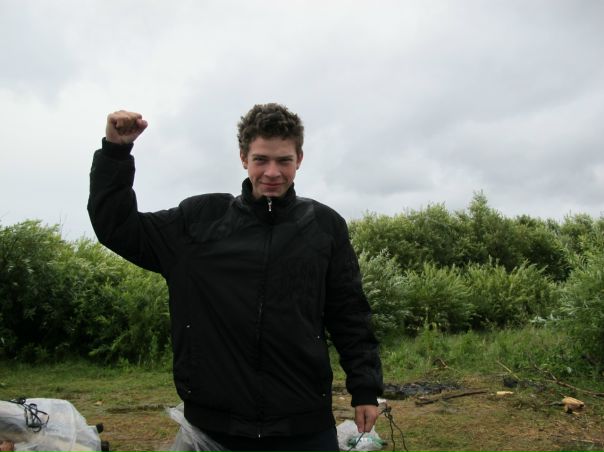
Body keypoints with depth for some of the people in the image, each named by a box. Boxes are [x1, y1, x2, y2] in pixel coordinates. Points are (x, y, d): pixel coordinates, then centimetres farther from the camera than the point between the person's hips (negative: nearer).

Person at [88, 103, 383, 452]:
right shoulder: (200, 218, 2)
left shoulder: (326, 225, 2)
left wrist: (365, 388, 2)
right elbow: (118, 229, 7)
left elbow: (350, 315, 5)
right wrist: (116, 151, -3)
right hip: (214, 422, 1)